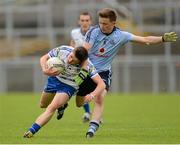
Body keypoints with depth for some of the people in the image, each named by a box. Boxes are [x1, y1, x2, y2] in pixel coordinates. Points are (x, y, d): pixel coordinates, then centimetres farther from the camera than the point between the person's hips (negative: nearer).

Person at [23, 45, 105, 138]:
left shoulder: (87, 67, -33)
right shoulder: (63, 50, -28)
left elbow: (101, 84, -32)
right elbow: (44, 58, -12)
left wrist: (92, 95, -50)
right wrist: (45, 70, -33)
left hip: (69, 86, -4)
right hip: (55, 78, 4)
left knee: (52, 108, -25)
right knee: (43, 104, 23)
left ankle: (31, 131, -25)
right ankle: (62, 105, 53)